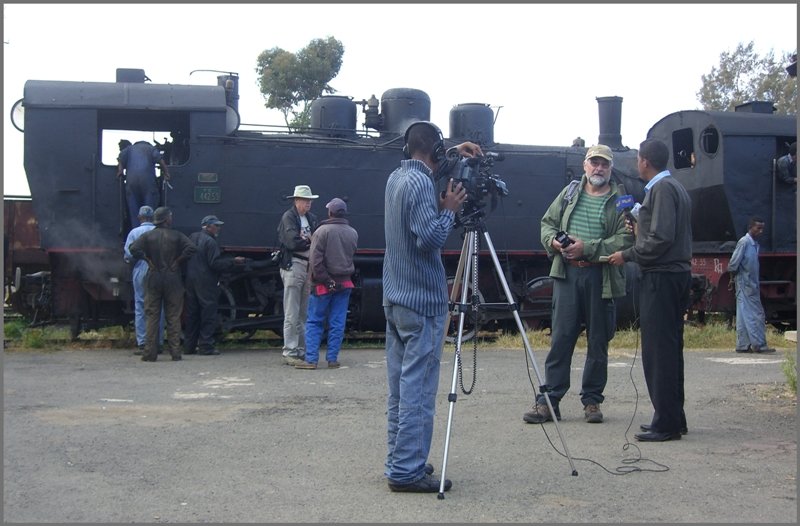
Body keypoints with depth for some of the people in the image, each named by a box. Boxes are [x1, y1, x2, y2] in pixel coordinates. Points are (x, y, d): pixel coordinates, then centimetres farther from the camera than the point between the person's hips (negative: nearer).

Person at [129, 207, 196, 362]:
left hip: (153, 279, 1)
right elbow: (192, 248, -13)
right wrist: (178, 261, -5)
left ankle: (150, 352, 0)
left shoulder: (147, 236, 2)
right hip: (173, 279, -1)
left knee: (152, 316, 4)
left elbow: (134, 249, -11)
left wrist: (147, 260, -2)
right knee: (173, 317, 4)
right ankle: (175, 352, 3)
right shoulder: (176, 236, -1)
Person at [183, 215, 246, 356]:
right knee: (208, 314, -2)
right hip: (206, 283, -8)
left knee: (191, 314, 12)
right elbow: (215, 263, -18)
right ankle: (205, 346, -4)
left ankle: (189, 346, 15)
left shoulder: (192, 238, 12)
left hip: (190, 281, 8)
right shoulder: (210, 241, -13)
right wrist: (233, 261, -12)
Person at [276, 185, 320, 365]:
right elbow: (293, 243, -17)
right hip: (293, 266, -7)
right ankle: (290, 352, -2)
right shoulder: (288, 218, -5)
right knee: (292, 314, -5)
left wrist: (305, 241, -11)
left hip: (309, 267, 7)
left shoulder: (311, 218, 17)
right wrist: (310, 242, -3)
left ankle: (302, 351, 18)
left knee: (304, 314, 12)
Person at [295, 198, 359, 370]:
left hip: (323, 283, -4)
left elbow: (316, 260, -16)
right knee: (337, 323, 8)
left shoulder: (322, 231, -11)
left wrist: (325, 280, -13)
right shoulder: (353, 233, 5)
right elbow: (351, 255, 11)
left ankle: (311, 359, 0)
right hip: (345, 283, 4)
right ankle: (332, 359, 9)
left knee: (314, 322, 4)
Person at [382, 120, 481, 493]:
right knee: (418, 390, -6)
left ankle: (399, 462, 18)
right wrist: (449, 209, -8)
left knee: (399, 388, 12)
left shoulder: (396, 177, 12)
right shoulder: (420, 183, -15)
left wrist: (453, 155, 28)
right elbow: (431, 238, -22)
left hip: (395, 299, 9)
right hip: (422, 302, -9)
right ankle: (407, 471, -4)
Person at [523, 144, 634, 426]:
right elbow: (548, 222, 18)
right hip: (567, 273, 2)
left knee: (598, 342, 6)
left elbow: (625, 239, -9)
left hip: (601, 276, -2)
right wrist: (554, 241, -4)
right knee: (561, 337, 1)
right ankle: (548, 400, 4)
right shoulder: (570, 193, 14)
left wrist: (588, 248, -18)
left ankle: (592, 400, 18)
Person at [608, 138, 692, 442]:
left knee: (658, 351, -8)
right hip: (677, 274, 10)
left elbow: (661, 238, -20)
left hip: (661, 277, -10)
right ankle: (673, 418, 20)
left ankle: (666, 424, -5)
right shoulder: (675, 187, 19)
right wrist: (640, 231, 18)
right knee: (669, 350, 14)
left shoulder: (661, 189, -12)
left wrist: (628, 255, -11)